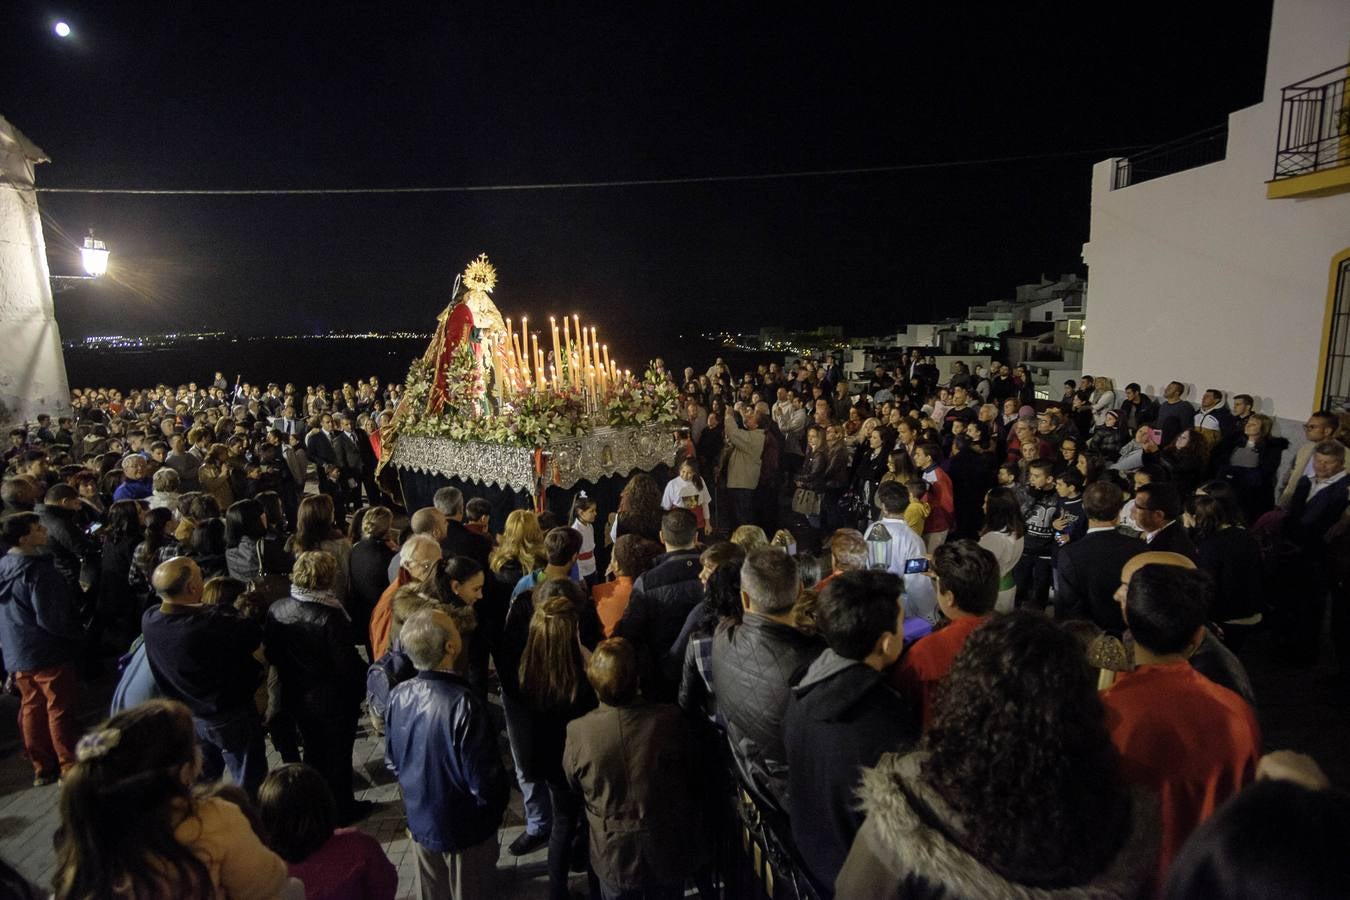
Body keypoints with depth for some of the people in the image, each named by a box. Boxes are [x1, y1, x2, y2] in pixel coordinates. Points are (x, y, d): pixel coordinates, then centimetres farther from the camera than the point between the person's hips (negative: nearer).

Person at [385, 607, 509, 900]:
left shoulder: (399, 696, -15)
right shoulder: (464, 706, -35)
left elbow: (392, 761, 1)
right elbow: (485, 782, -26)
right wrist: (499, 805, -5)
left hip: (419, 821, 5)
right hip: (465, 829, -5)